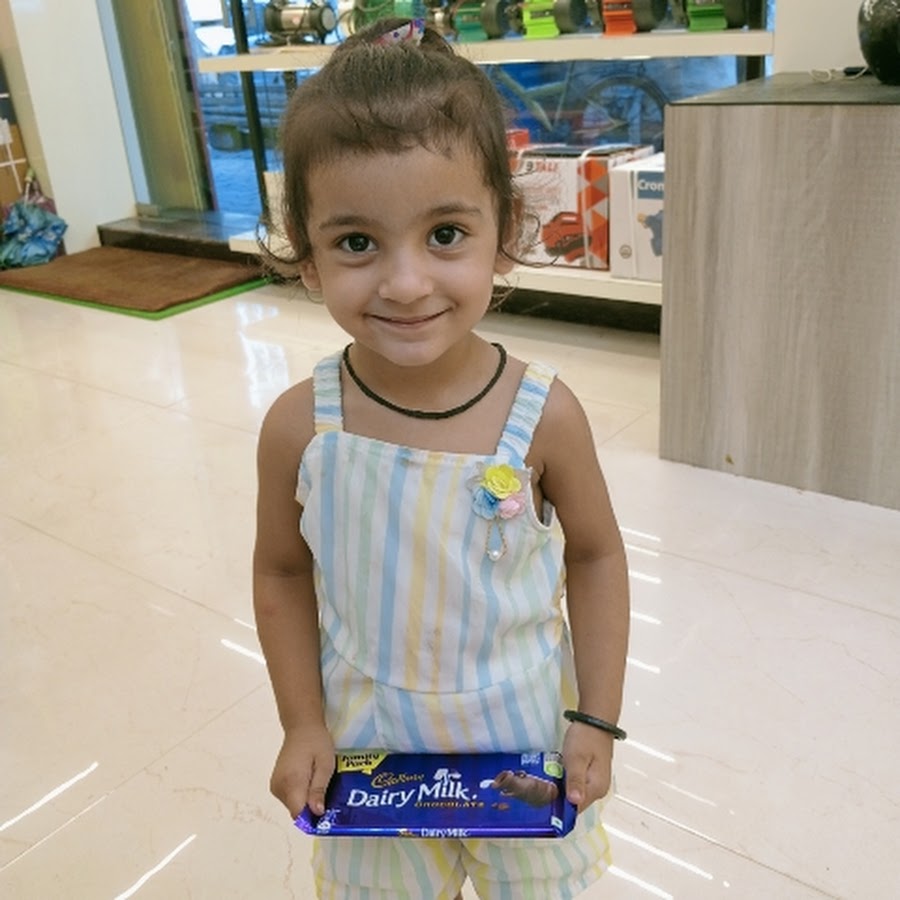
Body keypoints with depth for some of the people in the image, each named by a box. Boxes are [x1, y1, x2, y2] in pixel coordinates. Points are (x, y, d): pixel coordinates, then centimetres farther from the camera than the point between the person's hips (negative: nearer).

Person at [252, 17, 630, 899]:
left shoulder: (543, 415, -23)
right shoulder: (299, 426, -20)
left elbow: (594, 557, -7)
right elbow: (283, 573, -4)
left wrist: (597, 720, -6)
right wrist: (302, 726, -4)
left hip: (523, 743, 0)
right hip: (367, 748, 1)